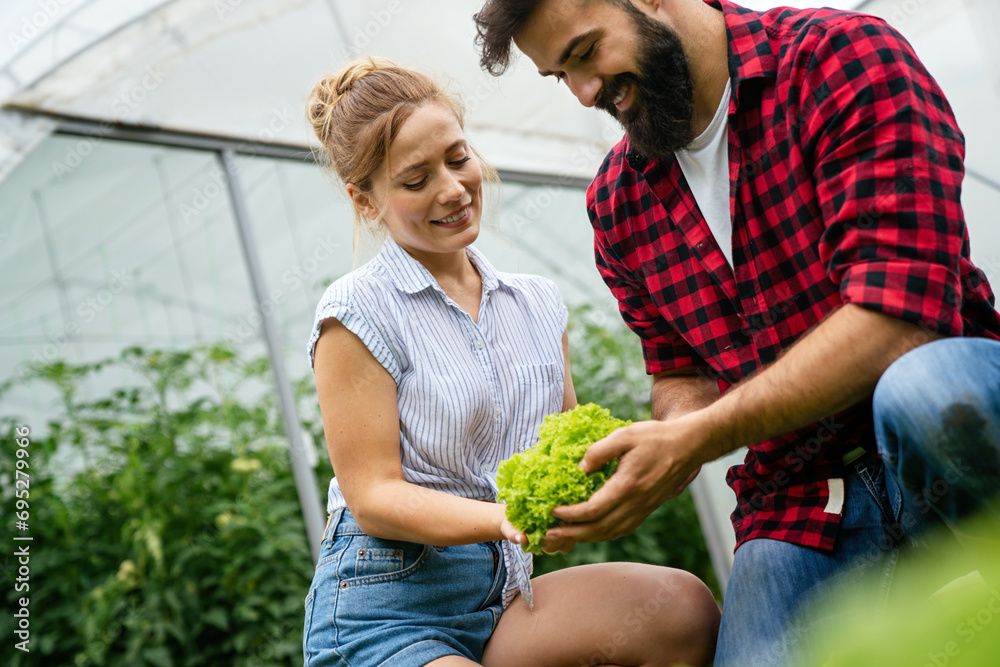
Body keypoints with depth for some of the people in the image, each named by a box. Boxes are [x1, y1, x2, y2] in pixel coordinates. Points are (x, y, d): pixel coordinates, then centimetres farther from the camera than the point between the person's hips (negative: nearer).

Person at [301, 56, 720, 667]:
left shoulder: (539, 303, 12)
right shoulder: (359, 311, -5)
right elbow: (373, 497, -8)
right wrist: (506, 520, -25)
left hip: (504, 596, 6)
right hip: (385, 614, -6)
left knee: (682, 607, -21)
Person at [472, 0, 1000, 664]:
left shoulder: (844, 57, -9)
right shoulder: (615, 202, 11)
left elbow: (899, 315, -21)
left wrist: (696, 439, -23)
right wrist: (657, 453, -8)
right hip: (798, 500, 3)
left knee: (922, 388, -37)